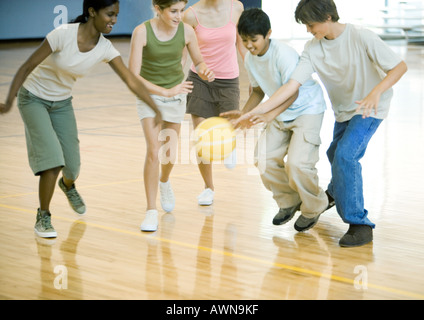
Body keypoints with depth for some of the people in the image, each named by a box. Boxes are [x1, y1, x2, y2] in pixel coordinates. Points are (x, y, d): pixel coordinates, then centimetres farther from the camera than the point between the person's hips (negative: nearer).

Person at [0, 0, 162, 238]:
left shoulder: (105, 48, -14)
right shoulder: (63, 35, -28)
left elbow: (132, 81, -14)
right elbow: (27, 67, -23)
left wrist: (158, 111, -20)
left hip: (62, 103, 5)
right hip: (33, 99, -5)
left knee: (73, 166, 5)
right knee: (53, 159, -19)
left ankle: (68, 185, 44)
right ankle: (43, 217, 1)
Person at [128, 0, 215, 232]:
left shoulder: (186, 31, -15)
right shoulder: (142, 32, -23)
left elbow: (198, 61, 1)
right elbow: (133, 75, -24)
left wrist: (203, 71, -23)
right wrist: (166, 92, -33)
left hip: (176, 95, 3)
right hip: (149, 93, -3)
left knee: (171, 153, 12)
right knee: (154, 150, -18)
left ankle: (164, 182, 48)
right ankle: (151, 211, -9)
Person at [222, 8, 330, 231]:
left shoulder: (284, 54, -28)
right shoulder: (250, 59, -5)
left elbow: (292, 92, -31)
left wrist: (271, 114, -45)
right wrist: (243, 114, -5)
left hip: (307, 109, -7)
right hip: (280, 114, 7)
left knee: (296, 163, -20)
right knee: (264, 159, -3)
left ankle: (313, 207, 7)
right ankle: (289, 201, 20)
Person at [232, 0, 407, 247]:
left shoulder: (360, 37, -24)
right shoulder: (313, 49, -9)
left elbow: (400, 66, -23)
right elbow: (293, 84, -16)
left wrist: (376, 91, -41)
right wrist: (258, 111, -26)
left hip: (370, 108, -7)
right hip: (343, 110, 7)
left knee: (346, 155, -24)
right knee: (336, 155, 24)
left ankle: (359, 224, -20)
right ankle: (336, 194, 58)